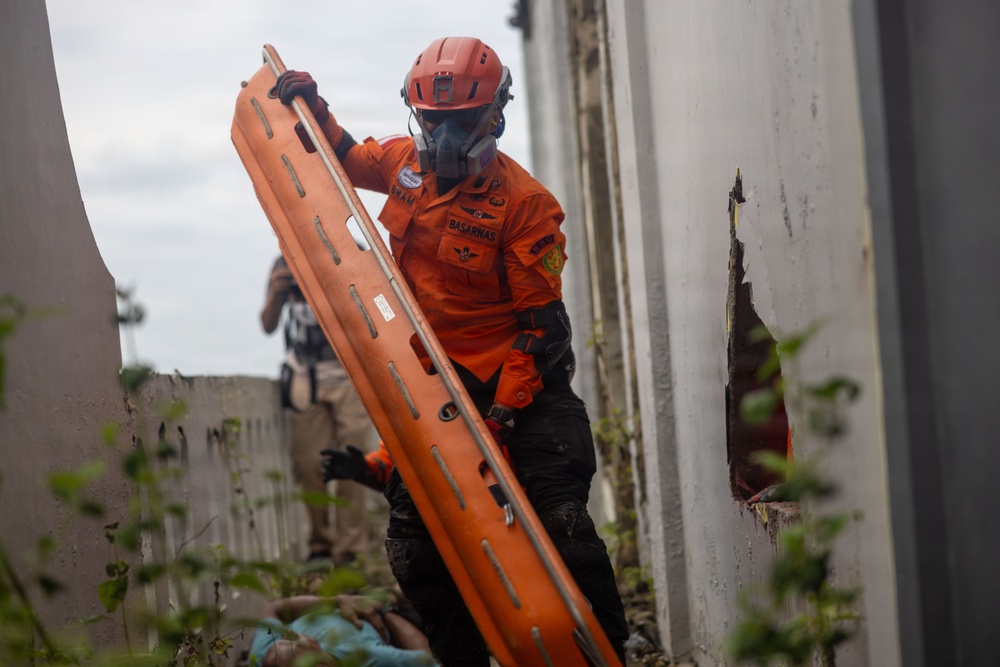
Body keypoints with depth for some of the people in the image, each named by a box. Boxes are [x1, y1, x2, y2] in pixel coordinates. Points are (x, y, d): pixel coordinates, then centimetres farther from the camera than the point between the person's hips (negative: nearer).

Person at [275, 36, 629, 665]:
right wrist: (313, 107, 10)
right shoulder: (403, 160, 2)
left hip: (517, 378, -5)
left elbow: (541, 321, -14)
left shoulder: (524, 202, -15)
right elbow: (345, 156, 27)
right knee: (416, 543, 5)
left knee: (561, 522, -16)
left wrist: (506, 407, -21)